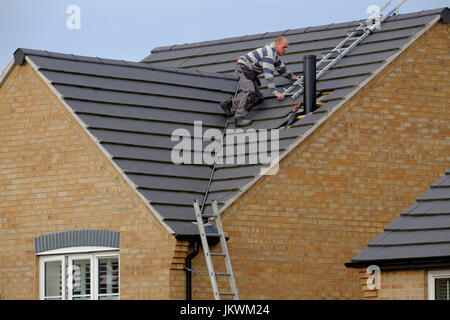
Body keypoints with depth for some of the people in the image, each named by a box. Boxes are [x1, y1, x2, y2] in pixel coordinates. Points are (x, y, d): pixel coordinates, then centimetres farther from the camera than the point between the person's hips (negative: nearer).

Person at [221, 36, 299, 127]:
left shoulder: (274, 53, 11)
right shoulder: (269, 53, -23)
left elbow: (281, 67, 29)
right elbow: (268, 74, -30)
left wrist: (292, 77, 34)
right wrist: (275, 92, -34)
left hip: (250, 72, 10)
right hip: (242, 68, -10)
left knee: (258, 97, 3)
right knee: (250, 92, -30)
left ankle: (231, 103, 5)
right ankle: (239, 118, -40)